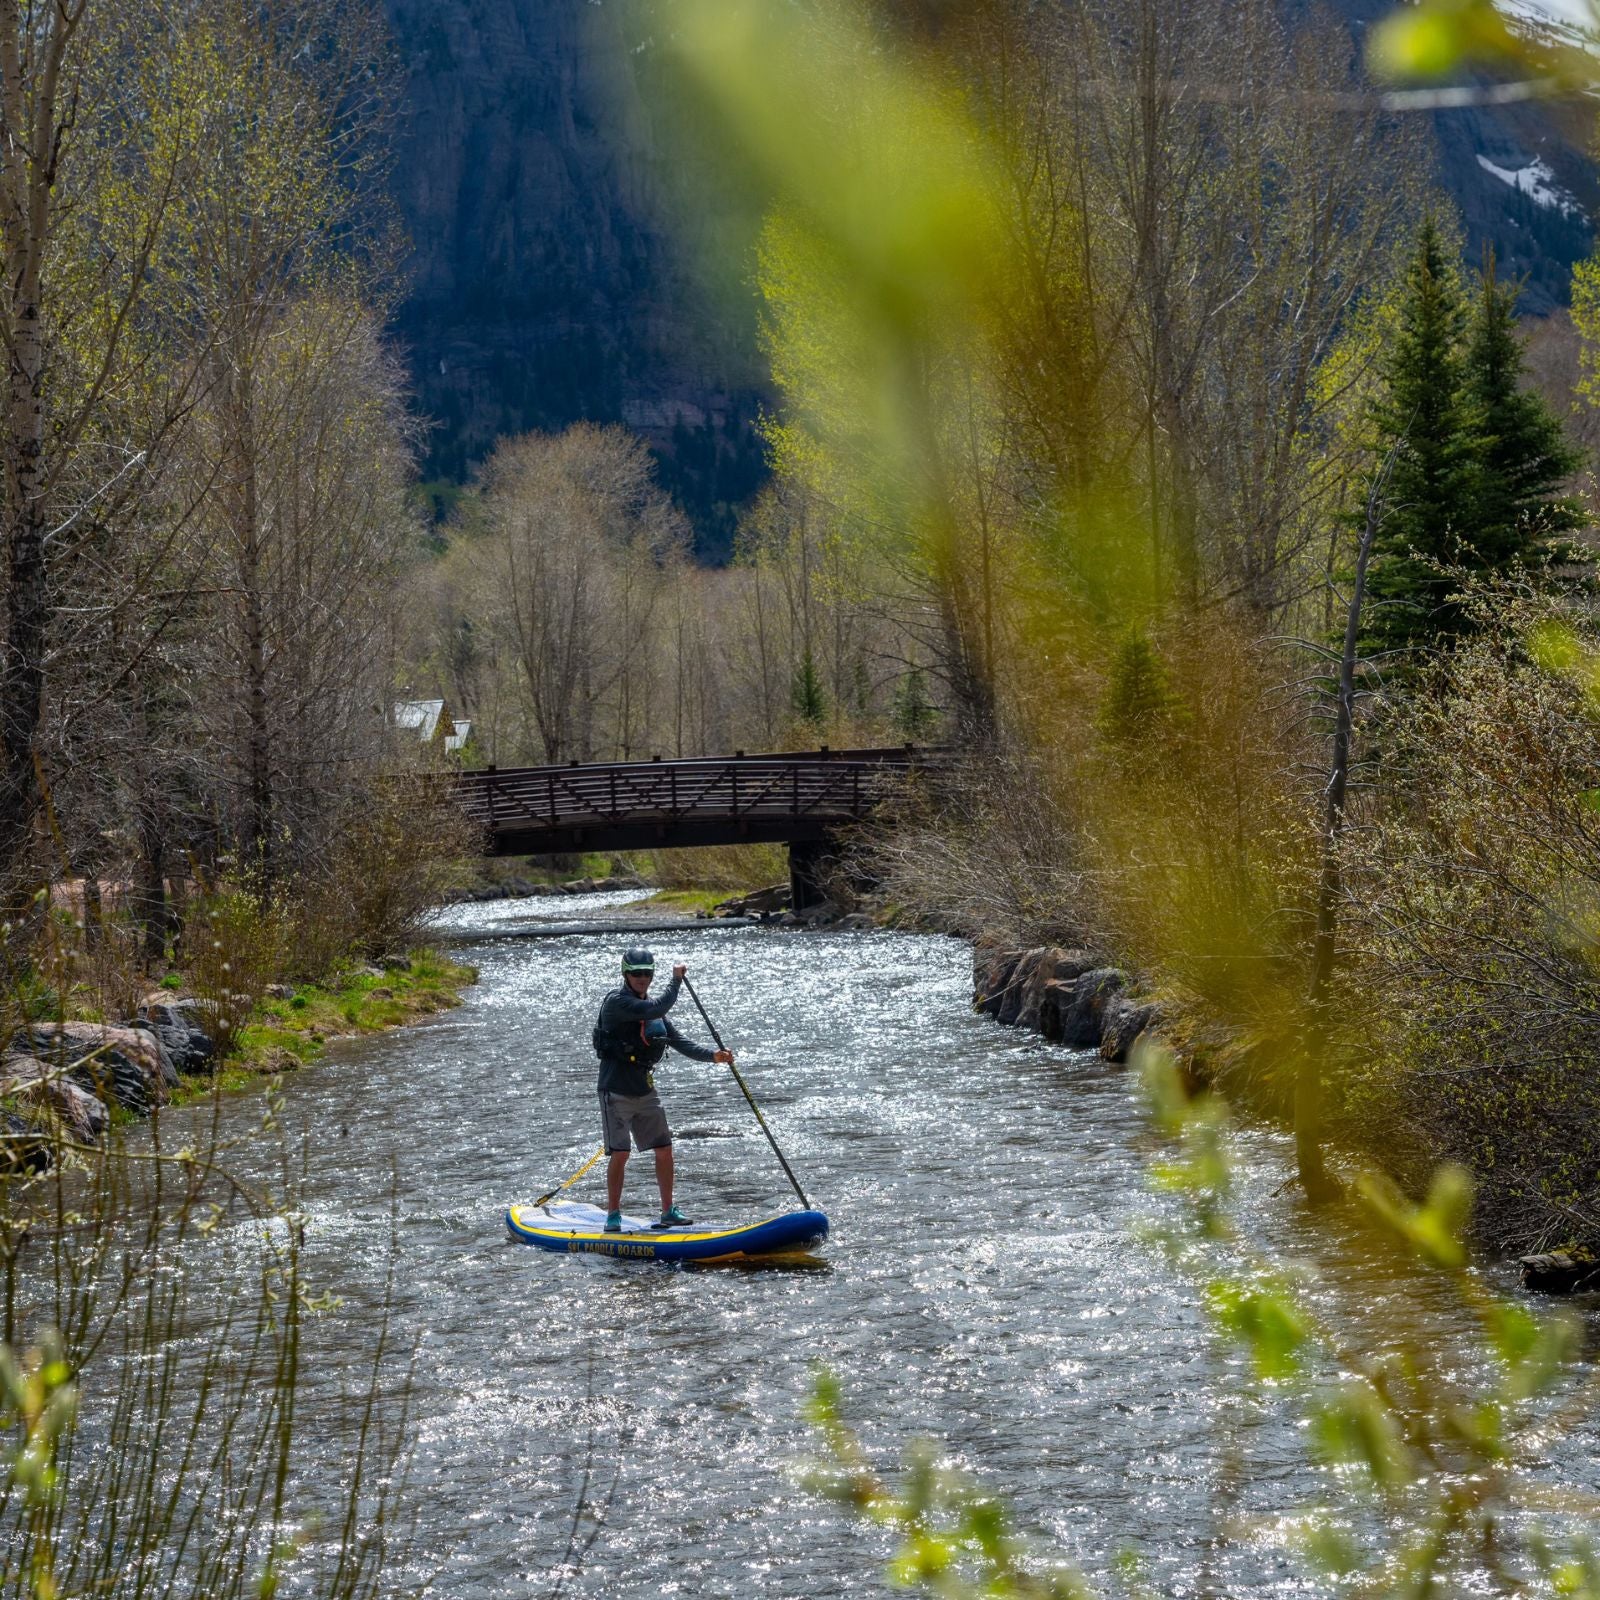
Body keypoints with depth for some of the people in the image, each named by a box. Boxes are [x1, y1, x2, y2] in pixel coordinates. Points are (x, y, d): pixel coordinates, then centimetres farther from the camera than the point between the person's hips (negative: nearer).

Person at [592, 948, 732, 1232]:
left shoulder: (650, 1008, 11)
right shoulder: (616, 1002, -14)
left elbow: (678, 1041, 9)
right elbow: (657, 1008, -28)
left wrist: (713, 1055, -3)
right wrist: (676, 980, -15)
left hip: (644, 1090, 7)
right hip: (617, 1091, -7)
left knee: (664, 1150, 6)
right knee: (619, 1154, -7)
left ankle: (668, 1212, 15)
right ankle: (613, 1216, 4)